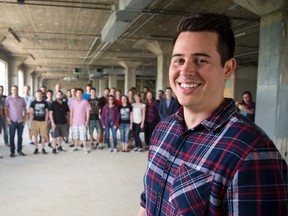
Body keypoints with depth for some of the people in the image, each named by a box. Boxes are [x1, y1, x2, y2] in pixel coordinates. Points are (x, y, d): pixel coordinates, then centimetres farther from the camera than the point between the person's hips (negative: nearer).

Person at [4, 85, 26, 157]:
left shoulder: (22, 99, 8)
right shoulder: (8, 99, 2)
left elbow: (24, 109, 12)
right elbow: (6, 109, 2)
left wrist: (25, 118, 3)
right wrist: (7, 118, -8)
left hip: (21, 121, 2)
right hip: (12, 121, -2)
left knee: (20, 136, 7)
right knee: (12, 137, 3)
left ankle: (19, 150, 18)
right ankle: (12, 151, 12)